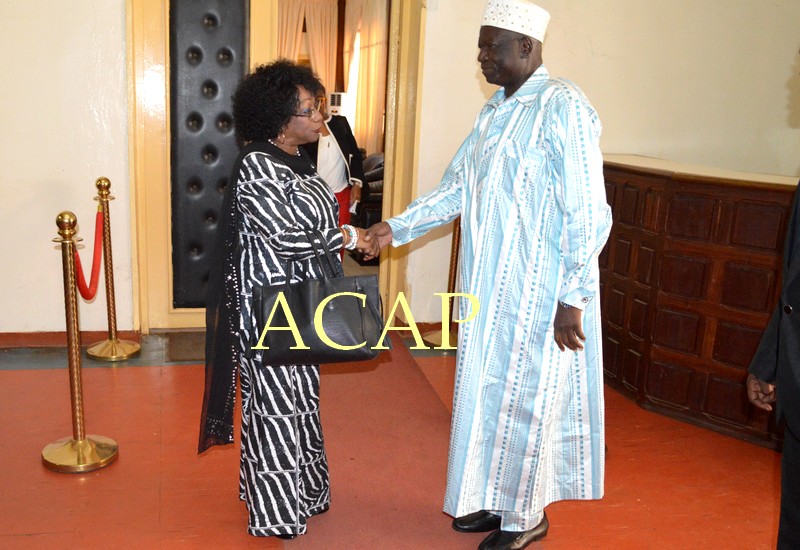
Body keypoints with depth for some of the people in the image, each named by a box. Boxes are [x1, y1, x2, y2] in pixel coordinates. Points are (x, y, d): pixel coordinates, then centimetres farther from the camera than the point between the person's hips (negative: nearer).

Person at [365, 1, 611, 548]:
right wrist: (397, 227, 9)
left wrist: (573, 298, -19)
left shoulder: (563, 107, -15)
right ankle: (497, 500, 34)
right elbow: (456, 189, 17)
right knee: (489, 391, 16)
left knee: (525, 399, 5)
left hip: (539, 293, -8)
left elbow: (588, 214, -18)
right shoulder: (495, 111, 11)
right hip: (490, 287, 8)